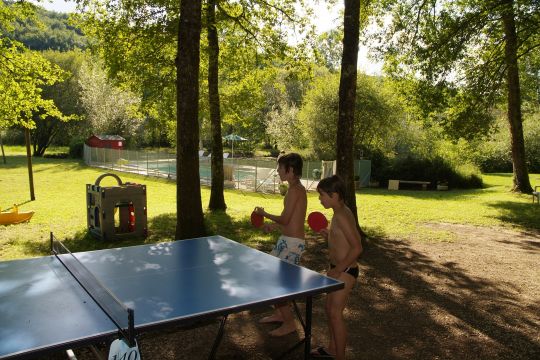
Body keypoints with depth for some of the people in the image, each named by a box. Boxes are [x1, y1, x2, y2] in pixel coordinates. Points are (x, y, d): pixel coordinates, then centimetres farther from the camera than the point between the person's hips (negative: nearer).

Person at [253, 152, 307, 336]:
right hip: (286, 240, 10)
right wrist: (274, 226, 16)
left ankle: (289, 323, 12)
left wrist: (264, 214, -4)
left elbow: (285, 219, -19)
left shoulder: (294, 190, -18)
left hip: (292, 243, -10)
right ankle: (279, 313, 33)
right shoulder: (297, 188, 12)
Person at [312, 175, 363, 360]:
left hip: (345, 271, -10)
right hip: (338, 269, 10)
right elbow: (347, 239, 17)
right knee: (329, 308, 20)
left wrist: (338, 269, -23)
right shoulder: (340, 213, 7)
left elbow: (357, 248, -27)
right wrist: (330, 235, 8)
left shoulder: (341, 215, -23)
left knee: (335, 313, -2)